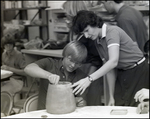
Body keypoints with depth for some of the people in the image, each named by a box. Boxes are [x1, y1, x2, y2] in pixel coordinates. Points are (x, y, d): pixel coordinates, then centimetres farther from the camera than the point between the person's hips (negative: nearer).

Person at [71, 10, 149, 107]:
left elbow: (113, 61, -35)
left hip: (138, 72, -7)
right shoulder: (97, 42, 5)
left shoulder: (112, 31, -20)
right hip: (122, 74, 7)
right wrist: (112, 96, 1)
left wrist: (89, 79, -42)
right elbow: (110, 69, 6)